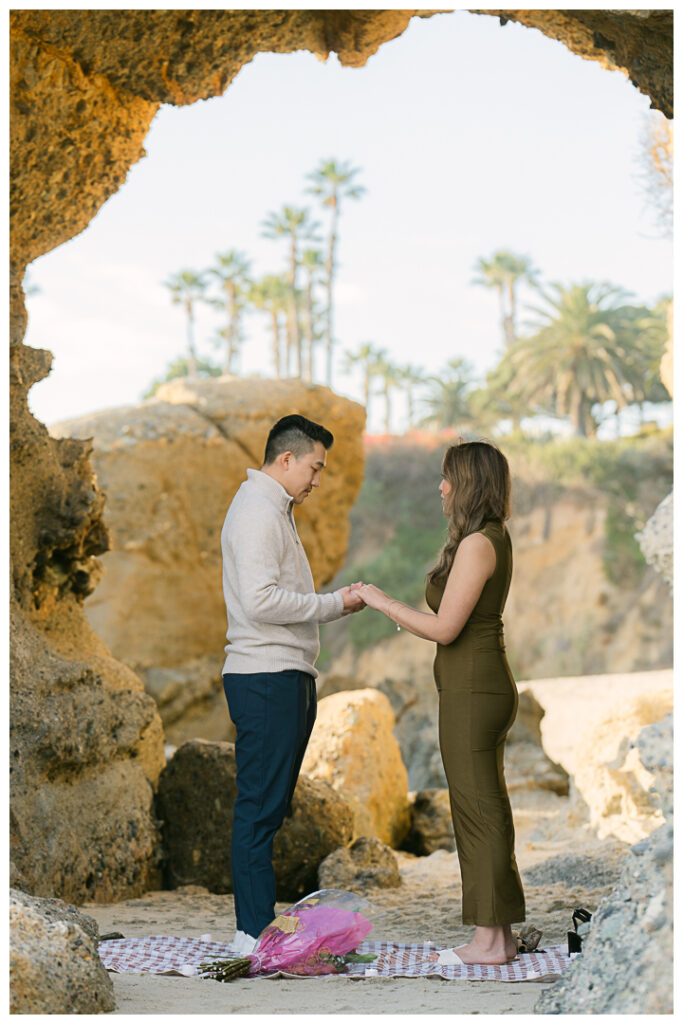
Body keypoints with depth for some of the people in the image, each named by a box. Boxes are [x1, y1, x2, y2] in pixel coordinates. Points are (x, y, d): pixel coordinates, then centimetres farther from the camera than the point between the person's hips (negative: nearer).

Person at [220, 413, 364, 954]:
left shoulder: (276, 510, 22)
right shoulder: (256, 510, -11)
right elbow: (260, 601, -21)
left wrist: (336, 601, 11)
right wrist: (334, 604, -13)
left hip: (286, 677, 10)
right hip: (265, 679, -10)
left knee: (271, 805, 11)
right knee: (261, 806, -7)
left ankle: (260, 925, 15)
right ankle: (255, 930, -3)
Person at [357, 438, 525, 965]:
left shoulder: (477, 544, -17)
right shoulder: (494, 539, 13)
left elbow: (445, 629, -19)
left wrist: (382, 601, -9)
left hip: (472, 693, -10)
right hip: (488, 686, 10)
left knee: (479, 812, -4)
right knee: (486, 810, 13)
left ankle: (488, 941, 3)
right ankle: (502, 935, 18)